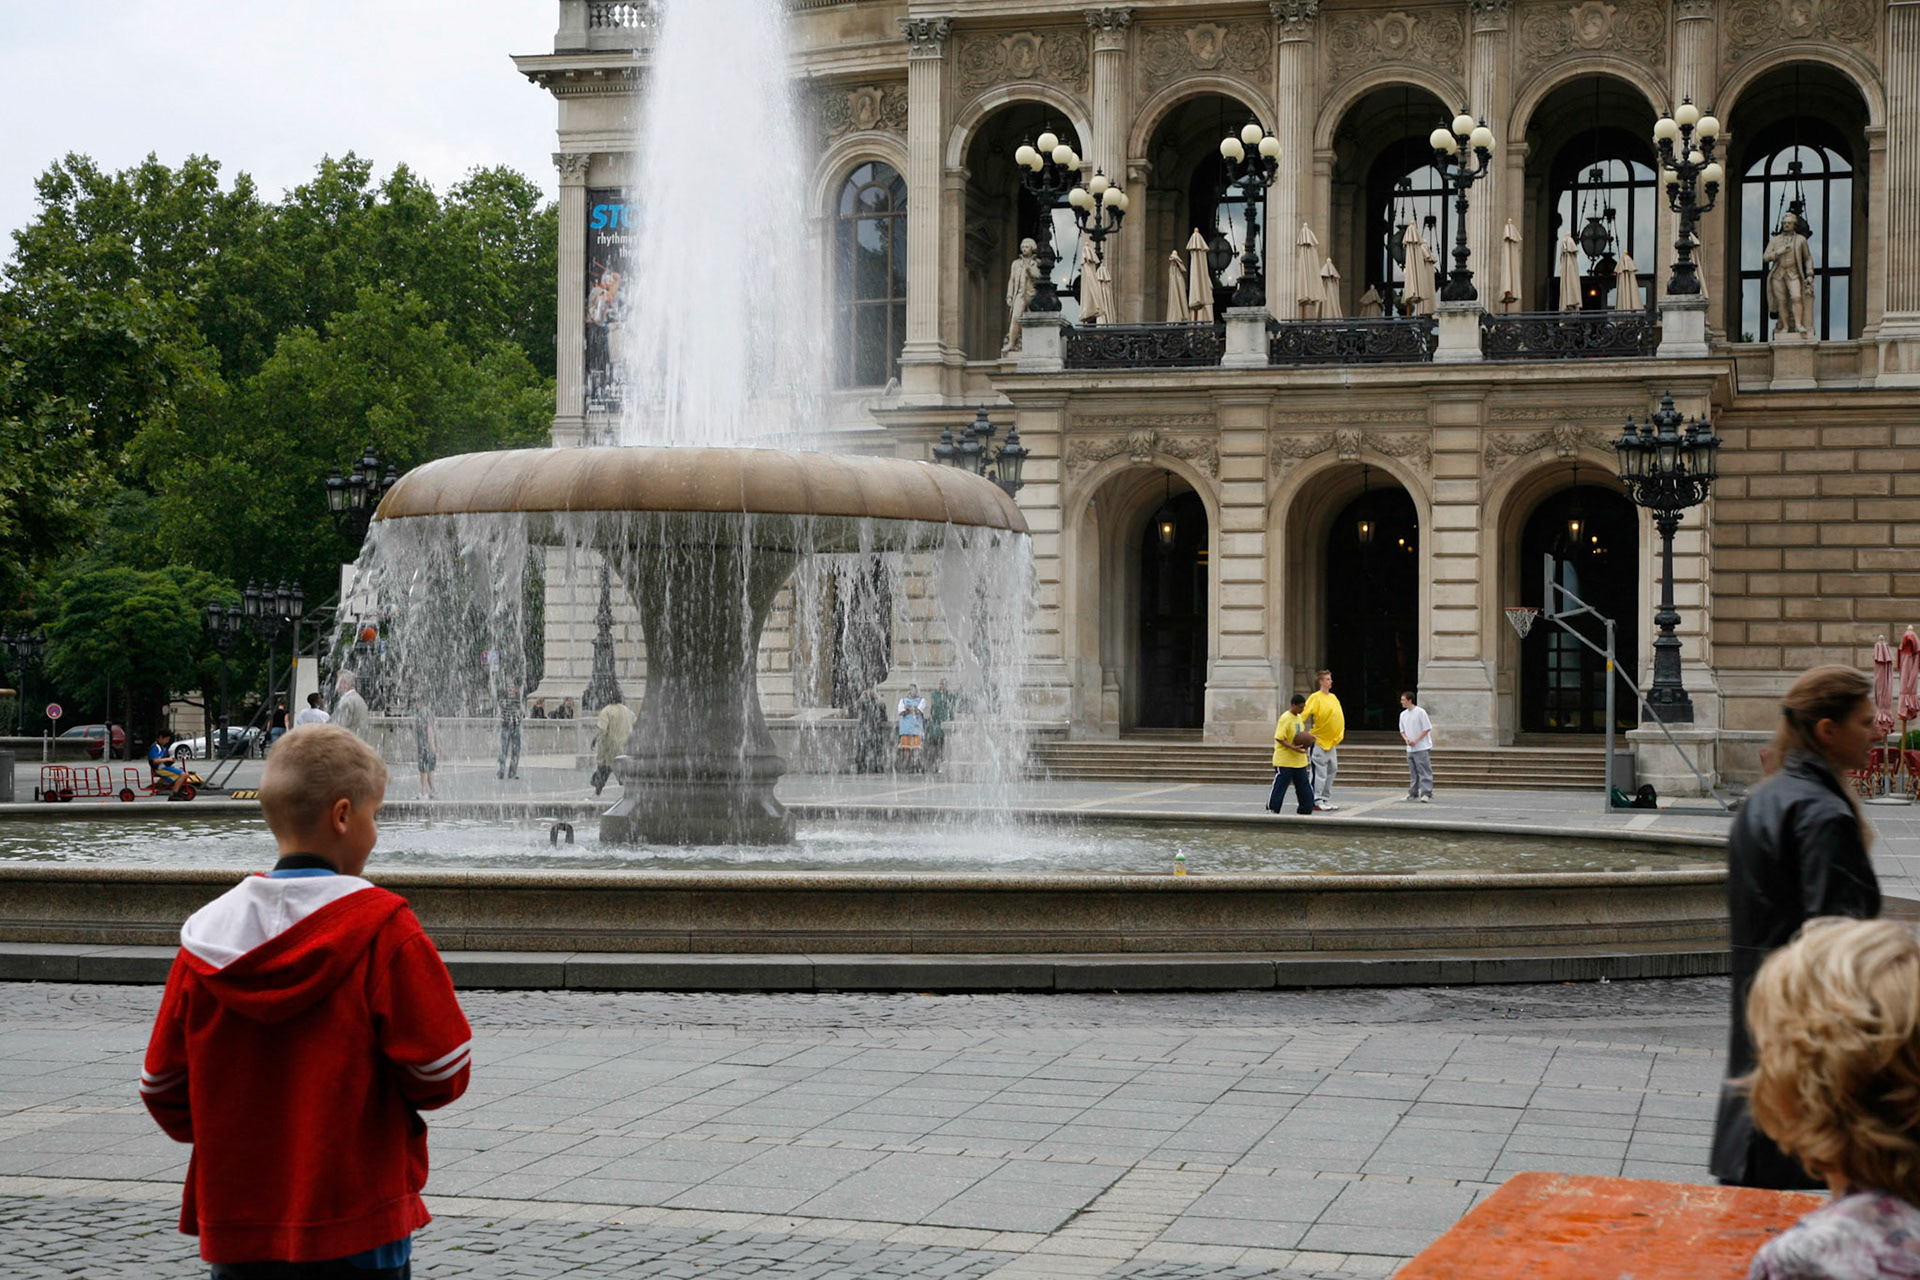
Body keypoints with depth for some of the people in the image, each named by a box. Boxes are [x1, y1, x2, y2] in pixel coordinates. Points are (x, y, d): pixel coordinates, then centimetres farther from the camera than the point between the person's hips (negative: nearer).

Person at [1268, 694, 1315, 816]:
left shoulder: (1299, 717, 10)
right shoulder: (1285, 718, -16)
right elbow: (1279, 738, -20)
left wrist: (1307, 738, 4)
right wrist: (1292, 747, -29)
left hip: (1299, 760, 8)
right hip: (1284, 761, -8)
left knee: (1304, 786, 8)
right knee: (1279, 785, -3)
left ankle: (1306, 810, 14)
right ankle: (1271, 809, 5)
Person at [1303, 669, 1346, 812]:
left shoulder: (1333, 697, 12)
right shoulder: (1315, 697, -11)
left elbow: (1339, 716, 21)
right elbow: (1304, 715, -17)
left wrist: (1340, 735, 17)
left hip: (1332, 741, 8)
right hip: (1319, 740, -8)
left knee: (1332, 769, 10)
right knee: (1320, 772, -8)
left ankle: (1326, 799, 17)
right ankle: (1317, 801, -4)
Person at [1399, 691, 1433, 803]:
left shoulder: (1420, 712, -10)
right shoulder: (1403, 714, 10)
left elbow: (1427, 729, -10)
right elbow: (1402, 730, 17)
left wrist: (1416, 740, -15)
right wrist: (1406, 739, -4)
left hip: (1422, 748, -7)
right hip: (1410, 748, 7)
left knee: (1424, 771, -9)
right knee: (1413, 772, 12)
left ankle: (1426, 793, -12)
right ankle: (1413, 793, 19)